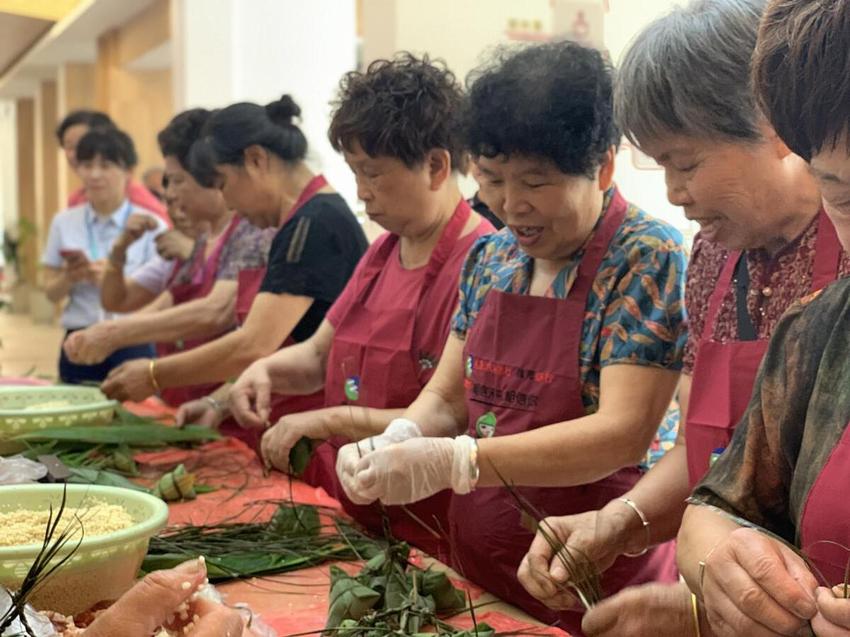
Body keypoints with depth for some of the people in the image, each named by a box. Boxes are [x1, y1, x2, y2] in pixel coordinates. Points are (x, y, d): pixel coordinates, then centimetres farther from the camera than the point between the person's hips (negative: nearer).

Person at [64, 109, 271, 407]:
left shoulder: (252, 234, -8)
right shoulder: (191, 245, 15)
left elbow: (214, 313, -23)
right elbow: (116, 300, 21)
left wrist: (115, 332, -21)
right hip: (182, 403, 7)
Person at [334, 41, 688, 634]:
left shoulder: (646, 258, -15)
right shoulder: (491, 257, 4)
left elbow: (623, 433, -23)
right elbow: (447, 396, 9)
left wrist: (455, 462, -31)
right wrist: (394, 443, -13)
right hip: (478, 569, 6)